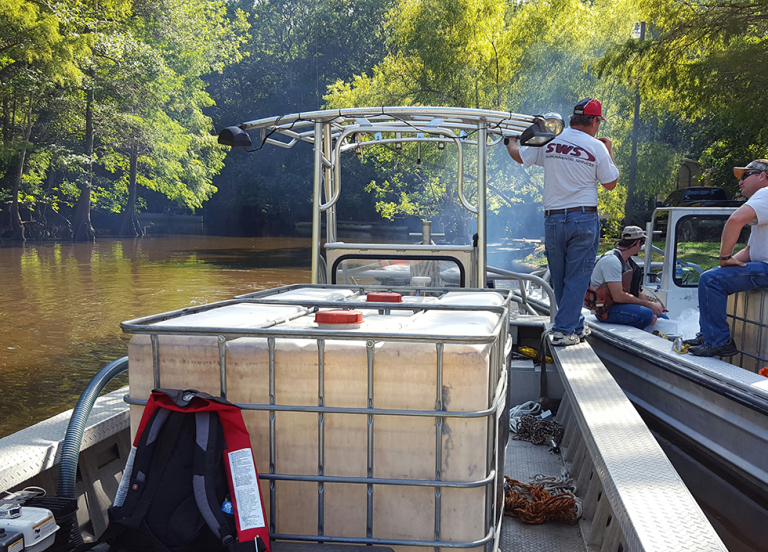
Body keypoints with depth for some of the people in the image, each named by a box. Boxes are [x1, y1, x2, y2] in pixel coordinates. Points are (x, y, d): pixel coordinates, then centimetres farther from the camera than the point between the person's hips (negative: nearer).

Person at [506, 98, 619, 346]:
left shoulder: (548, 141, 2)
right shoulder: (596, 147, -4)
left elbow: (519, 156, 17)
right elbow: (610, 184, 5)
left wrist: (510, 142, 39)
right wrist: (609, 150, 17)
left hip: (553, 219, 3)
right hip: (584, 219, -3)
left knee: (559, 279, 14)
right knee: (576, 278, 2)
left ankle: (576, 327, 24)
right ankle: (563, 330, -2)